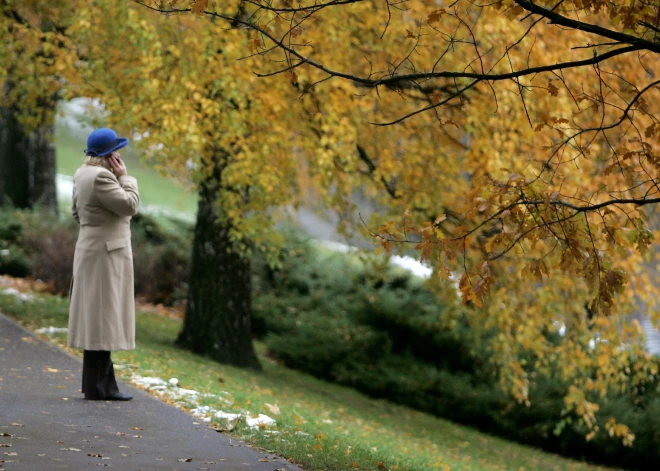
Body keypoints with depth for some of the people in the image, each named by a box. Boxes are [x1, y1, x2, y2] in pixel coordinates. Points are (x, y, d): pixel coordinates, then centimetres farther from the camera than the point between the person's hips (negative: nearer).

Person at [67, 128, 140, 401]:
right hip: (105, 254, -11)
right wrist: (124, 176, -9)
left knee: (98, 318, 13)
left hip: (92, 250, 11)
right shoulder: (100, 177, -19)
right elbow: (130, 205, -18)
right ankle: (97, 386, -5)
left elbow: (77, 212, 20)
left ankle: (97, 383, 18)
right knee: (102, 317, -7)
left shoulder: (83, 174, 12)